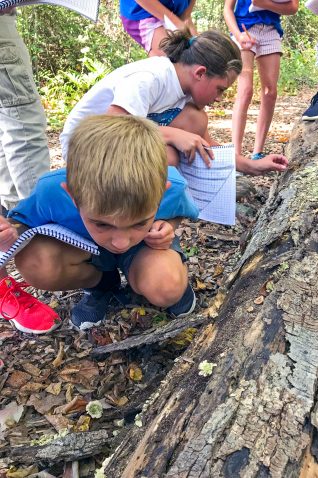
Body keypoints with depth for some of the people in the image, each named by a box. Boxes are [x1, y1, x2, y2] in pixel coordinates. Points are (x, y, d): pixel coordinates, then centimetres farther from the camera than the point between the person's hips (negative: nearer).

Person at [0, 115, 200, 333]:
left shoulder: (172, 190, -32)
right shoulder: (52, 192, -34)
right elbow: (24, 225, -13)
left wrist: (167, 227, -29)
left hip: (145, 246, -1)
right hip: (81, 246, 2)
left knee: (166, 289, -35)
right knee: (34, 263, -29)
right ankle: (100, 282, 2)